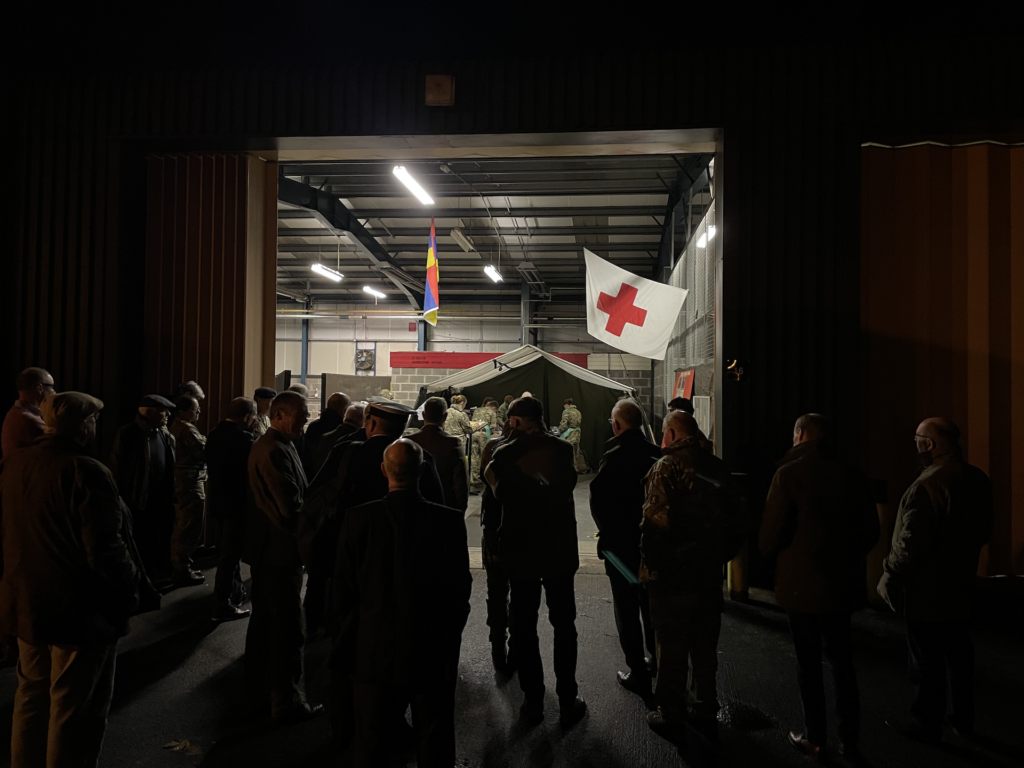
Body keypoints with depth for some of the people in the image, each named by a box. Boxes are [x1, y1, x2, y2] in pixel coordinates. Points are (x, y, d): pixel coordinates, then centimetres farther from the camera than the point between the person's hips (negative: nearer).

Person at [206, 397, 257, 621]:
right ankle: (223, 606, 6)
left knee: (230, 550, 23)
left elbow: (211, 465, 12)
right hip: (237, 502, -10)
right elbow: (252, 469, -19)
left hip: (220, 499, 10)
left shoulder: (214, 434, 5)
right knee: (230, 553, -1)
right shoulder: (243, 438, -23)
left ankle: (236, 591, 37)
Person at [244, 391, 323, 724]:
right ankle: (286, 702, 12)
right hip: (280, 550, -11)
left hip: (266, 549, 11)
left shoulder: (265, 445, 12)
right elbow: (291, 508, -25)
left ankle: (260, 694, 32)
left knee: (264, 621, 19)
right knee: (288, 628, 0)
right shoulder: (277, 451, -22)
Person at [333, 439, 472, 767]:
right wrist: (449, 638, 9)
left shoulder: (358, 518, -13)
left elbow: (344, 589, -5)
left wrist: (349, 637, 11)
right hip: (432, 653, 0)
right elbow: (460, 589, -7)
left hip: (373, 651, 1)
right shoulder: (449, 521, -14)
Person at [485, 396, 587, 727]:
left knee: (524, 627, 12)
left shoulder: (504, 454, -11)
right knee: (564, 625, 13)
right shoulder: (563, 448, -9)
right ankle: (568, 700, 18)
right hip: (560, 550, 1)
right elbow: (567, 486, 2)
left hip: (520, 551, -1)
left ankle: (533, 701, 18)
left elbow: (499, 495, -4)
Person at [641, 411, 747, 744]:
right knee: (705, 645, 19)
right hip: (710, 572, 6)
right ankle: (706, 712, 32)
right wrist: (723, 554, 16)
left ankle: (671, 717, 20)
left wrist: (649, 566, -13)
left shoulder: (666, 467, -16)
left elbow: (657, 521, -24)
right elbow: (737, 516, 9)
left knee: (672, 647, 8)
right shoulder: (716, 467, 4)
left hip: (674, 573, -6)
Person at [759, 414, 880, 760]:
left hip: (802, 583, -4)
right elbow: (870, 532, 4)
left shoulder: (789, 473, -16)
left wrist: (769, 548, 3)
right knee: (842, 658, 19)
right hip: (843, 583, 5)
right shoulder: (851, 475, -2)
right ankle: (849, 737, 28)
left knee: (809, 662, 9)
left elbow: (770, 535, -18)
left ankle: (815, 739, 20)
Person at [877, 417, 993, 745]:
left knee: (928, 658, 5)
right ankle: (964, 720, 32)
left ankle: (927, 723, 19)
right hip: (961, 586, 8)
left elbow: (911, 543, -25)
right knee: (958, 654, 19)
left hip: (927, 591, -8)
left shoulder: (929, 484, -26)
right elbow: (983, 531, 14)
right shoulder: (977, 479, 2)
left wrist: (890, 578, -13)